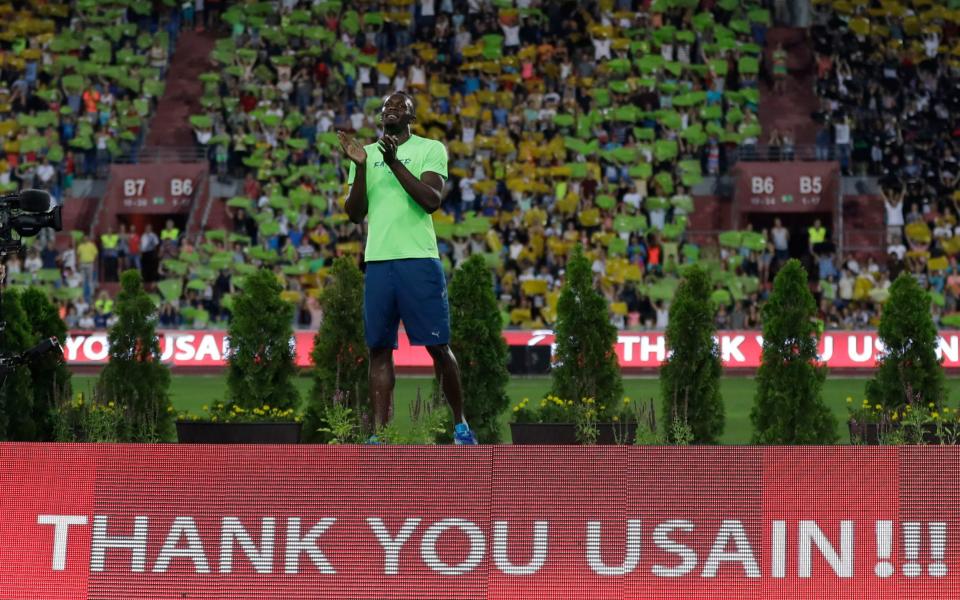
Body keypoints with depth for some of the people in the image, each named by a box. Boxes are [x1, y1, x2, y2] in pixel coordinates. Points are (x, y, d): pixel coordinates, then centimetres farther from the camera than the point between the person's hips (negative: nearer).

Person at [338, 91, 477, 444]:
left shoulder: (430, 149, 5)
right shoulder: (366, 154, 16)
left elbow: (431, 200, -9)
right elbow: (355, 213, 9)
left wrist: (395, 163, -15)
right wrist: (361, 166, -4)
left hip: (419, 260, -3)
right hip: (377, 260, 3)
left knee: (438, 346, -3)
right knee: (379, 349, 1)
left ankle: (460, 424, 11)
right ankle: (379, 433, 1)